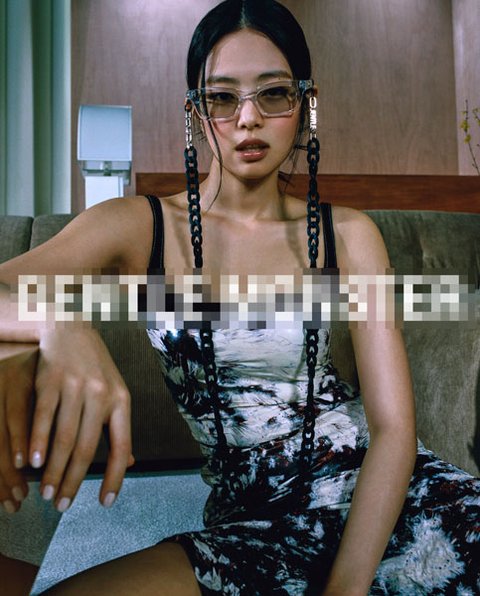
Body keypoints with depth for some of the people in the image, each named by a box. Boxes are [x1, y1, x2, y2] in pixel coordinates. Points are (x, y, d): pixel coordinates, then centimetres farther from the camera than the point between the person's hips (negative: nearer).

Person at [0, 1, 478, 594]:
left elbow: (393, 424, -7)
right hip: (252, 516, -1)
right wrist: (59, 324, -38)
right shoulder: (138, 226, -3)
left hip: (374, 490, 2)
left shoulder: (347, 235, 0)